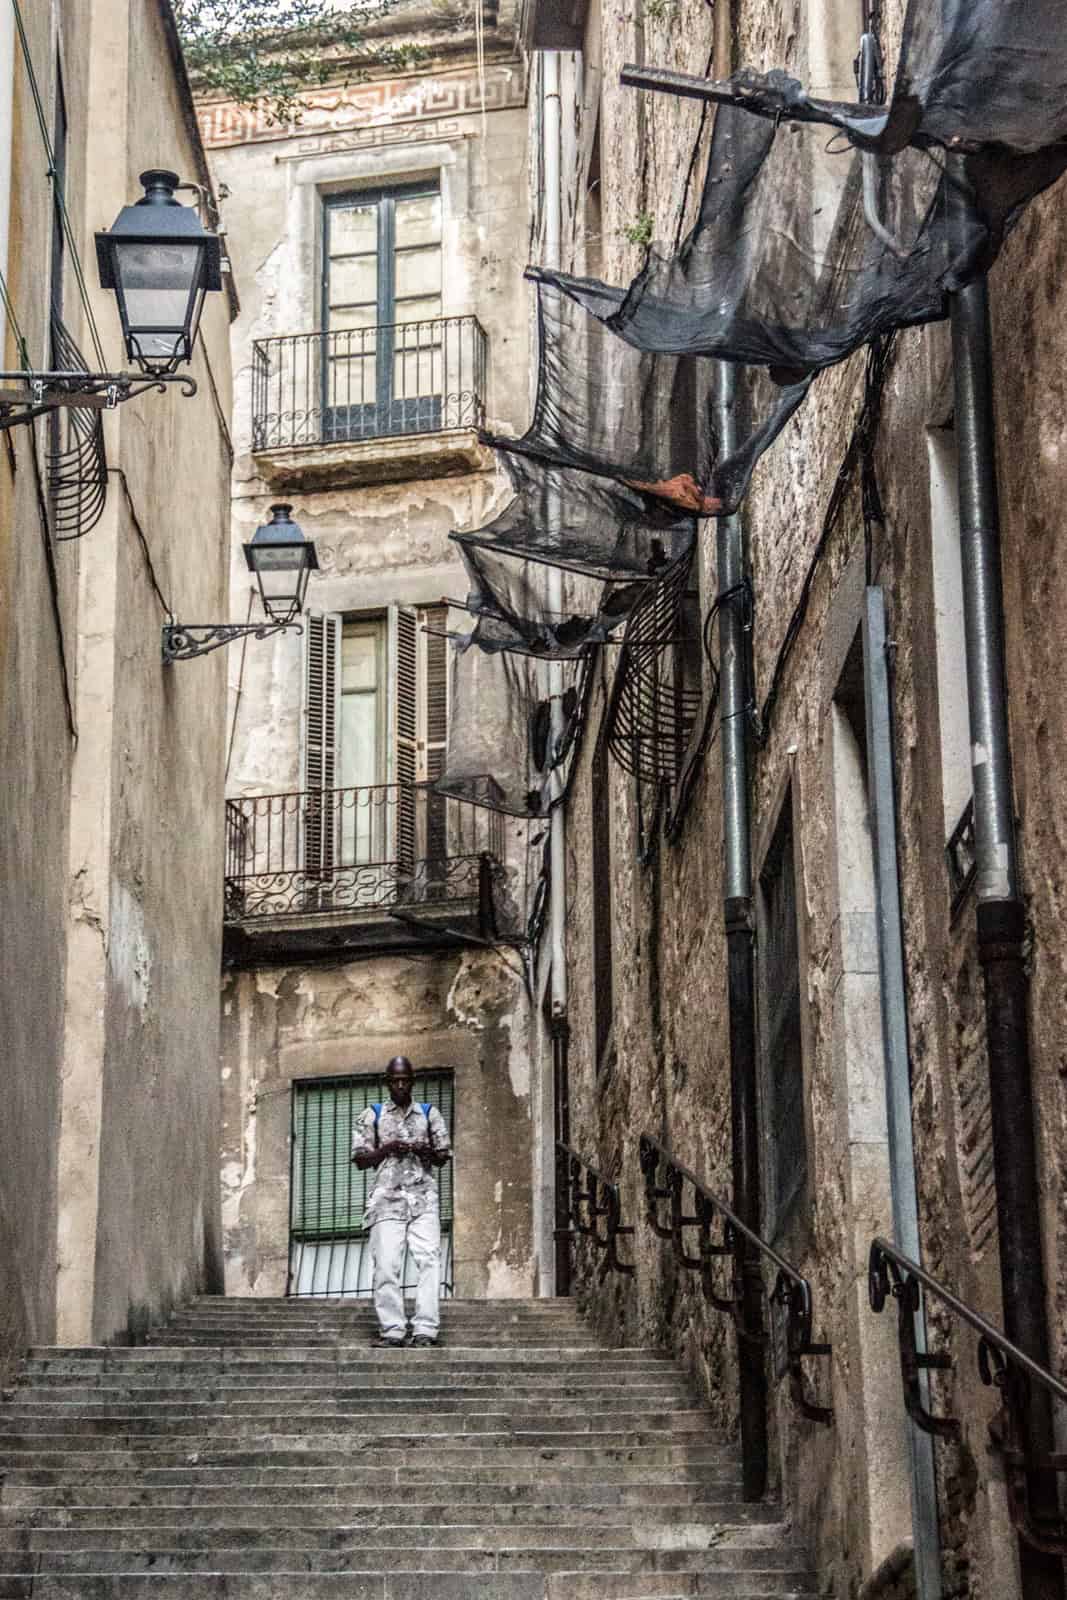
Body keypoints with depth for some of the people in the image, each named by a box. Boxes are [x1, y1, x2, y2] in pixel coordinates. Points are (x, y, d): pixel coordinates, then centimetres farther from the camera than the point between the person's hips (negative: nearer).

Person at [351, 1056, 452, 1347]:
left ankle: (425, 1331, -17)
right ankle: (392, 1331, -10)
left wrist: (426, 1151, -6)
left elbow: (443, 1157, 16)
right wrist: (387, 1149, -7)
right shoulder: (372, 1116, 15)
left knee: (429, 1260, -14)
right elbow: (360, 1159, 11)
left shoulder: (430, 1114, 17)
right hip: (387, 1197, 0)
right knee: (386, 1264, -11)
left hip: (424, 1195, 0)